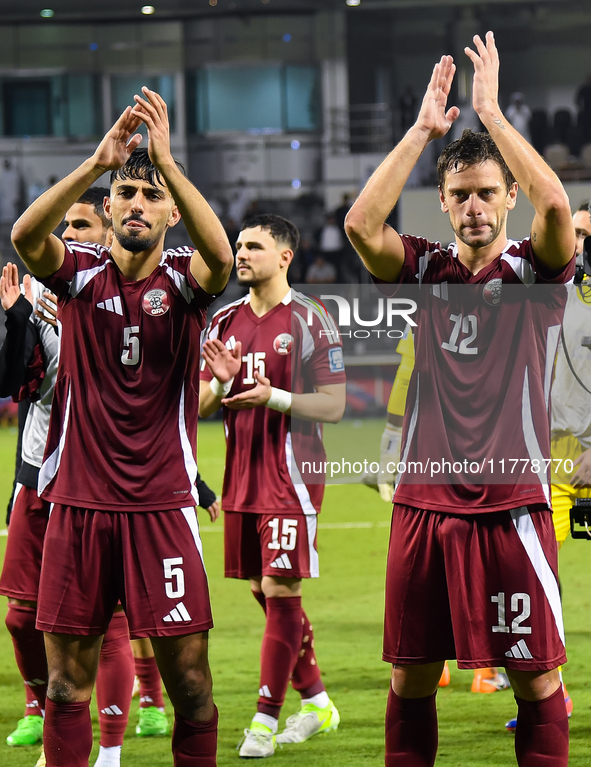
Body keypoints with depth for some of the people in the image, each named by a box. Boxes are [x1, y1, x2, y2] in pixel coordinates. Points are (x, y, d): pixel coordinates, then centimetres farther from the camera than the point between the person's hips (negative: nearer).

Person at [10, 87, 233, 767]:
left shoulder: (184, 278, 0)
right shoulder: (79, 271, 2)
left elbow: (219, 257, -24)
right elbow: (25, 235, -19)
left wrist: (166, 160, -33)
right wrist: (97, 162, -32)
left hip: (163, 503, -1)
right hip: (78, 499, 1)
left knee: (188, 677, -3)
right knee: (67, 678, 5)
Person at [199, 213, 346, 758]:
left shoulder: (309, 321, -6)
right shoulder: (225, 322, 11)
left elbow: (333, 406, -9)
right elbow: (201, 407, 14)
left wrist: (273, 396, -23)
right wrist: (221, 383, -8)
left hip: (291, 477, -6)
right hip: (241, 479, 6)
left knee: (280, 591, -9)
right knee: (265, 592, 10)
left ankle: (265, 720, -5)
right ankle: (316, 701, 24)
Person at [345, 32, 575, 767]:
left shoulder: (534, 268, 1)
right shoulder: (424, 269, 7)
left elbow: (555, 204, -21)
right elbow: (360, 222, -11)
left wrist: (491, 111, -15)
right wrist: (423, 128, -9)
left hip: (511, 504, -3)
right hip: (422, 502, 3)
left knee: (535, 676, -1)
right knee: (409, 676, 7)